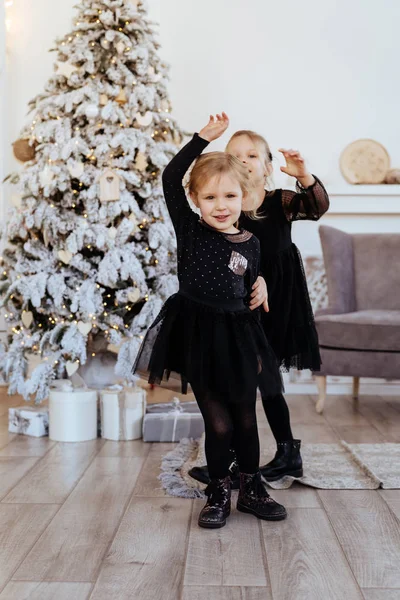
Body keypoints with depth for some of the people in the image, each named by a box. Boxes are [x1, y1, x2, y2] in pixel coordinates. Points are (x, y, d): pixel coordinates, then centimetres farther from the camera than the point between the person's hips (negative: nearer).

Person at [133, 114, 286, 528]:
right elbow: (170, 178, -13)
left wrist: (259, 349, 10)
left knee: (245, 420, 14)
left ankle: (251, 489, 31)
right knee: (218, 423, 2)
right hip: (197, 334, -2)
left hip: (237, 337, 2)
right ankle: (218, 494, 21)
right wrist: (204, 137, -13)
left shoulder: (250, 243, 2)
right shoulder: (188, 229, -3)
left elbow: (250, 298, 9)